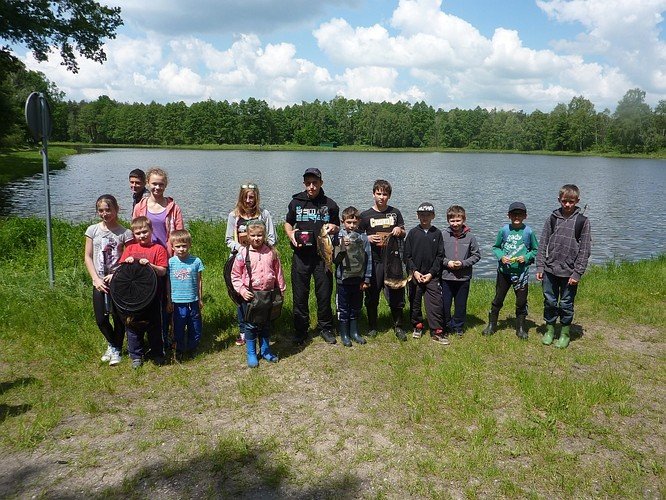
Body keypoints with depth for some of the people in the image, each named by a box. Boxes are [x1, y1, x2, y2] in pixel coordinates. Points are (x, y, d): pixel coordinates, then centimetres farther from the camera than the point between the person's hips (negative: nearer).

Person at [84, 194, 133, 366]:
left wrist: (116, 275, -16)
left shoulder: (125, 233, -5)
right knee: (101, 319, 6)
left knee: (119, 317, 4)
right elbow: (88, 257, 2)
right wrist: (96, 279, -7)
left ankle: (116, 349, 25)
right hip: (99, 282, 2)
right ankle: (112, 344, 34)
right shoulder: (93, 230, 1)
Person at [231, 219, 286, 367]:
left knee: (266, 325, 16)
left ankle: (265, 350, 33)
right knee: (251, 326, 8)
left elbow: (278, 273, 6)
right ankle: (251, 353, 23)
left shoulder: (271, 252, -2)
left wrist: (281, 291, 10)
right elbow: (235, 275, -1)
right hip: (250, 295, -2)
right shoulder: (243, 253, -7)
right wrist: (242, 290, -12)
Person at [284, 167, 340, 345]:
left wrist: (333, 228, -11)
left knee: (324, 293, 5)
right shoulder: (296, 202, 5)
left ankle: (325, 328, 23)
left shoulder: (330, 204, 3)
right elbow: (288, 223, 17)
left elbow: (337, 227, 13)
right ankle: (301, 330, 19)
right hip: (301, 255, 1)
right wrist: (291, 235, -4)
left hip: (322, 255, 0)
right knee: (300, 295, 5)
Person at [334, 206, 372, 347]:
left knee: (356, 308, 15)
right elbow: (334, 259, -12)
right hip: (343, 279, -2)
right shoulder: (338, 238, -8)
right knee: (343, 309, 8)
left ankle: (354, 332, 30)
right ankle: (344, 334, 21)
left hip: (358, 279, 2)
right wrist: (342, 248, -29)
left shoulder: (363, 238, -3)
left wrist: (366, 279, 0)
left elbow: (368, 260, 1)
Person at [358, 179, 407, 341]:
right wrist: (368, 238, -14)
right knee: (372, 295, 6)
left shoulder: (395, 213, 8)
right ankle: (372, 327, 21)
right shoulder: (365, 215, 2)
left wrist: (399, 230, -7)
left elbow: (403, 234, 15)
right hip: (374, 261, -1)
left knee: (396, 294, 4)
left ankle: (398, 327, 19)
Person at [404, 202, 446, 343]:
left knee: (435, 304, -5)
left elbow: (440, 256, 2)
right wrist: (414, 271, -8)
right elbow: (407, 255, 2)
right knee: (415, 303, 9)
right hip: (415, 275, 1)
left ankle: (437, 331, 1)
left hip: (432, 276, 0)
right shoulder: (412, 233, 3)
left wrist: (431, 273, -6)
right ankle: (417, 327, 26)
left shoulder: (437, 233, 4)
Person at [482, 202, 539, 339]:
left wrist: (526, 257, -11)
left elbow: (535, 250, 6)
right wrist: (501, 256, -11)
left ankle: (520, 328, 24)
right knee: (498, 299, 10)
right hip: (504, 271, 1)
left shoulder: (528, 231, -4)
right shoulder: (504, 230, -3)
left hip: (521, 272, 0)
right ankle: (491, 325, 23)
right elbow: (496, 247, 7)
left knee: (521, 301, 7)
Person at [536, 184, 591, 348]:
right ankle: (549, 330, 26)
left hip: (569, 272, -2)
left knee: (566, 304, 8)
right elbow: (543, 244, 5)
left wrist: (577, 273, -10)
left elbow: (584, 250, -5)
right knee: (549, 301, 9)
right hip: (550, 269, 2)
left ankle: (565, 333, 24)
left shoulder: (582, 221, -3)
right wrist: (540, 267, -1)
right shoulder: (552, 218, 3)